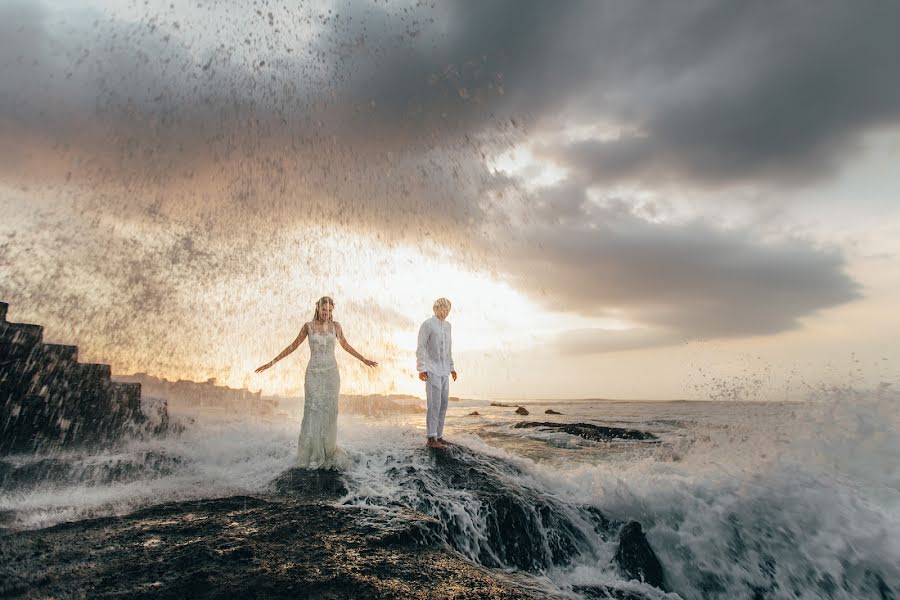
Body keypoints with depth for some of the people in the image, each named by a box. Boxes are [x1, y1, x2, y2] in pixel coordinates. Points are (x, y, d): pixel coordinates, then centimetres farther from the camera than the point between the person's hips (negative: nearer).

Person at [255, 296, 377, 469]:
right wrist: (272, 362, 4)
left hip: (331, 372, 1)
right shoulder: (309, 326, -1)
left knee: (329, 412, 2)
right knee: (313, 411, -2)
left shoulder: (335, 326, 4)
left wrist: (364, 360, 23)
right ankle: (312, 456, 8)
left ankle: (328, 453, 12)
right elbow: (293, 346, 5)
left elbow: (346, 345, 17)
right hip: (314, 372, -1)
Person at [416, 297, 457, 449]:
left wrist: (452, 368, 19)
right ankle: (431, 439, -5)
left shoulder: (447, 325, 14)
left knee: (443, 403, 7)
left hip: (444, 371, 8)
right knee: (434, 403, -10)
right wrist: (421, 369, -19)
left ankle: (438, 436, 15)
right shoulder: (427, 324, -10)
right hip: (432, 370, -8)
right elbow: (420, 348, -13)